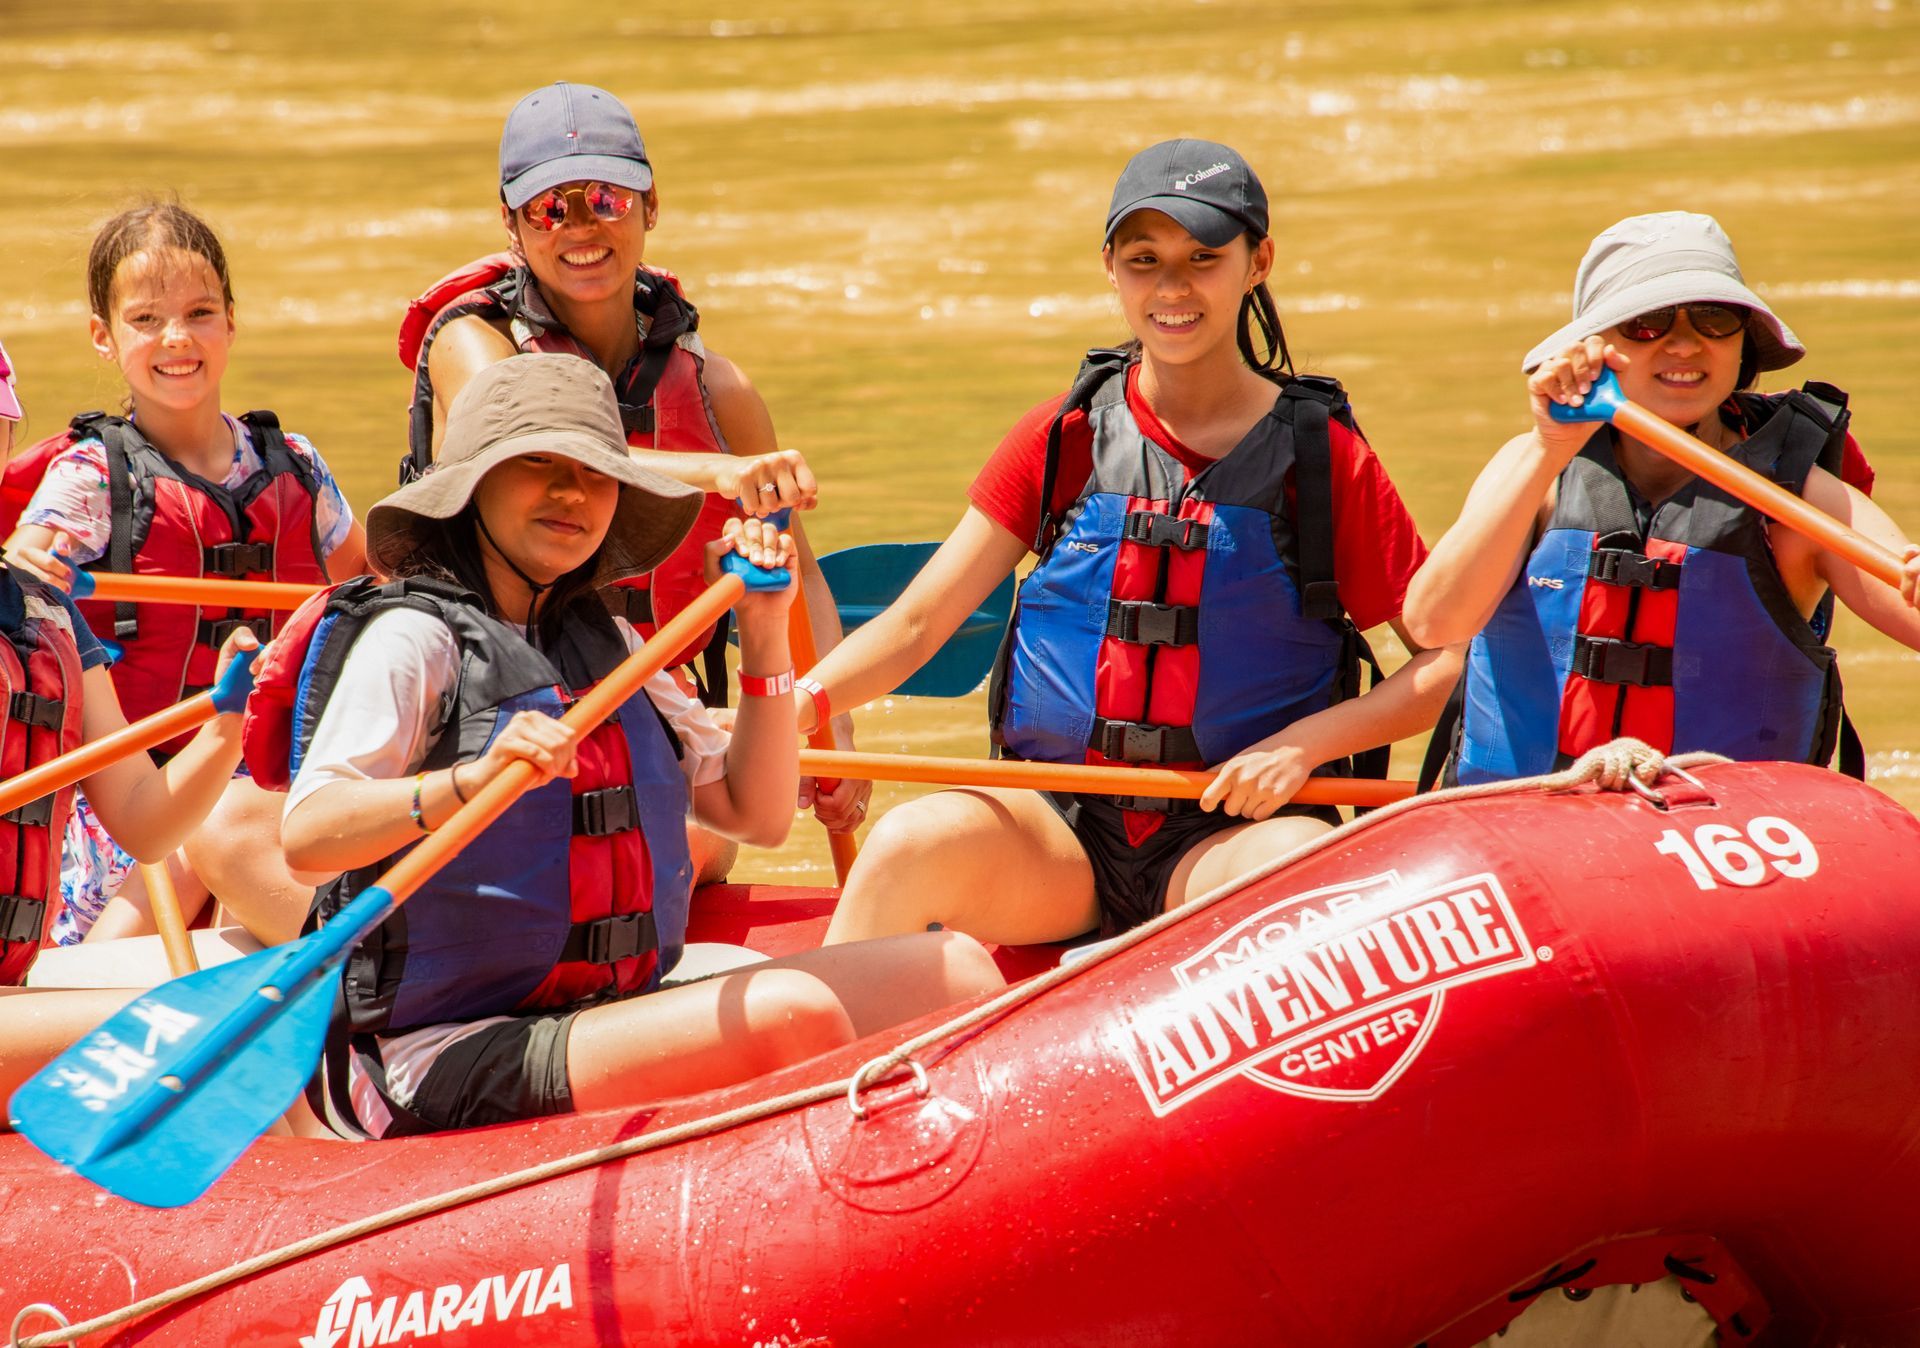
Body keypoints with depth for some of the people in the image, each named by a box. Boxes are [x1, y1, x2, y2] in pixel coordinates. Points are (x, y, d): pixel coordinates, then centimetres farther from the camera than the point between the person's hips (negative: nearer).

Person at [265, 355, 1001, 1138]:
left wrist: (764, 634, 9)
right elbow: (305, 836, -20)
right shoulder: (416, 638, -5)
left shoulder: (604, 642, 19)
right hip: (440, 1065, -9)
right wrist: (474, 781, -36)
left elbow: (757, 815, 20)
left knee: (954, 972, -5)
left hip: (610, 1013, 9)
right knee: (793, 1017, -30)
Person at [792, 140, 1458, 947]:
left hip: (1229, 836, -2)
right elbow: (918, 622, 5)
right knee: (914, 843, -31)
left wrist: (1304, 744, -12)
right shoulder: (1064, 439, 8)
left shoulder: (1323, 455, 3)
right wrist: (795, 704, -13)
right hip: (1057, 830, 2)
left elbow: (1449, 659, 3)